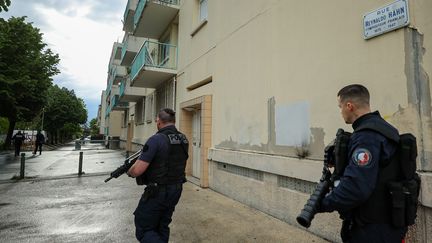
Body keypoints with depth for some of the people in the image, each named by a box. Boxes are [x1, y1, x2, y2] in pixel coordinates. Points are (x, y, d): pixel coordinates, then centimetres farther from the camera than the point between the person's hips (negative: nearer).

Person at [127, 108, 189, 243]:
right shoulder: (184, 139, 2)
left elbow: (137, 171, -21)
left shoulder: (156, 140, -20)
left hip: (157, 192, -7)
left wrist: (129, 172, 1)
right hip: (176, 190, 7)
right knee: (162, 228, 22)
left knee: (143, 230, 8)